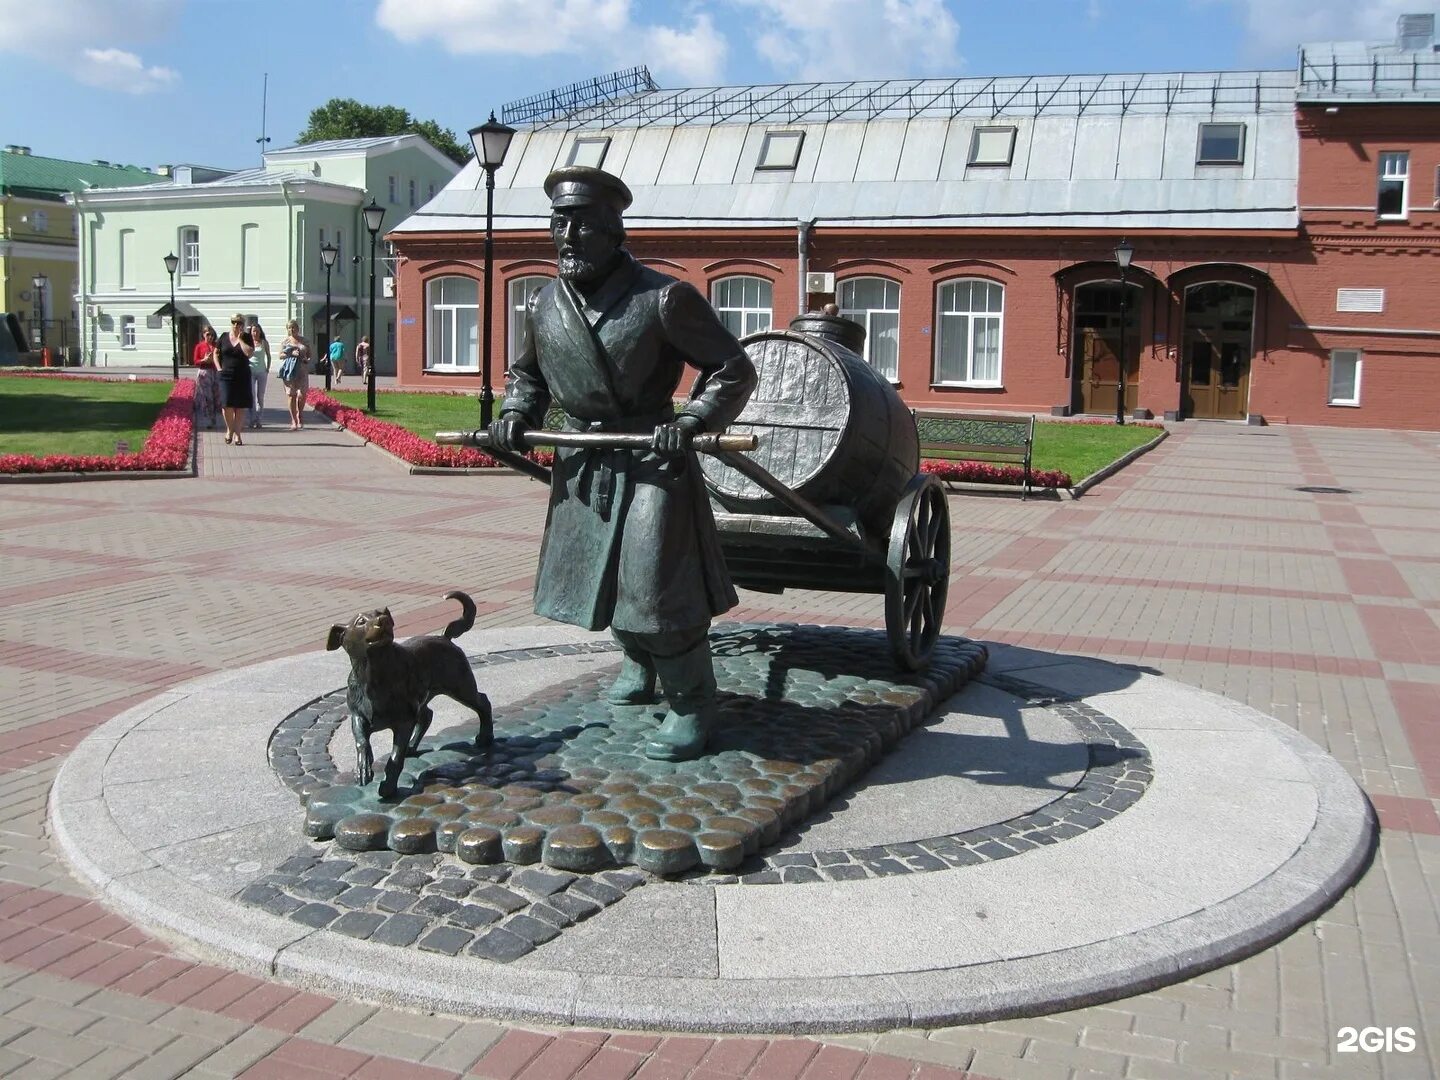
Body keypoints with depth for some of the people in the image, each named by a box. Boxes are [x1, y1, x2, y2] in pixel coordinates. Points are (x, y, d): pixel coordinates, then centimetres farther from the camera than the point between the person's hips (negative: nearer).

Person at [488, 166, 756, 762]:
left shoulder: (663, 298, -15)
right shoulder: (544, 304, 3)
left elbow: (733, 369, -9)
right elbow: (527, 372, 22)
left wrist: (691, 421, -23)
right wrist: (516, 413, 2)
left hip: (651, 462, -6)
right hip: (582, 467, 6)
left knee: (658, 585, -8)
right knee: (603, 575, 20)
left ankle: (691, 704, 10)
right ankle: (638, 663, 47)